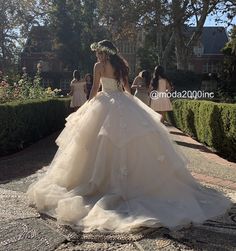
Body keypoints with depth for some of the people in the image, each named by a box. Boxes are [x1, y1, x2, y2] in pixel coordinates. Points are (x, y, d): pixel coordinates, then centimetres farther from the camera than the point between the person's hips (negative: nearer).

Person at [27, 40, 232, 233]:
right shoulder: (121, 65, 14)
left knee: (106, 145, -2)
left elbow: (94, 89, 0)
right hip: (125, 104, 6)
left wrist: (88, 107, 13)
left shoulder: (99, 66, -1)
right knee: (134, 141, 7)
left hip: (106, 103, -5)